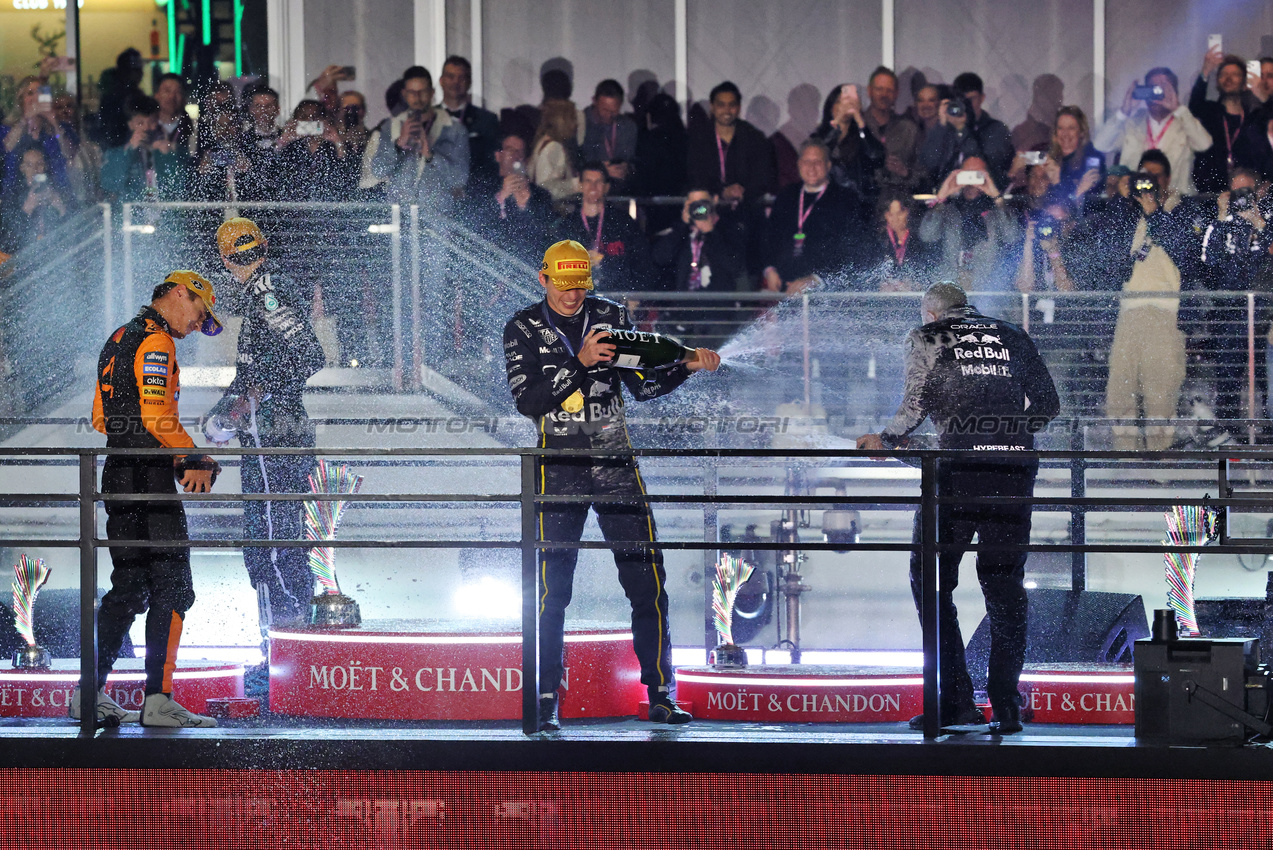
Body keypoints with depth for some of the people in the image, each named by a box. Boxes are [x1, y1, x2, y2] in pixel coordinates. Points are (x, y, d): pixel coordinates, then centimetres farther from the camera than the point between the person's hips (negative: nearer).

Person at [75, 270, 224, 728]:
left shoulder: (120, 340, 21)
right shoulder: (155, 342, -10)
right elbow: (157, 415, -21)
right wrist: (194, 460, -9)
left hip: (117, 473, 10)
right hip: (149, 475, -10)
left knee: (129, 587, 13)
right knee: (172, 586, -7)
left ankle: (90, 693, 10)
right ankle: (158, 700, -12)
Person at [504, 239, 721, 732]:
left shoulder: (611, 318, 7)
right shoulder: (523, 330, 0)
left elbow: (643, 387, 10)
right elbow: (527, 400, -13)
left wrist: (686, 367, -5)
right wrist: (579, 362, -21)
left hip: (615, 461, 2)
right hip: (559, 467, -2)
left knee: (647, 582, -3)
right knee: (554, 589, -6)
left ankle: (661, 696, 4)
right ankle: (547, 704, 0)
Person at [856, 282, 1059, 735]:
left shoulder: (926, 336, 10)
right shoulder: (1012, 337, 20)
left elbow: (918, 401, -3)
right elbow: (1047, 405, 16)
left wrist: (888, 438, 13)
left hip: (960, 464, -4)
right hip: (1016, 467, 4)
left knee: (931, 580, 7)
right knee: (1004, 586, 9)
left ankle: (955, 700, 0)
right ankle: (1005, 705, 3)